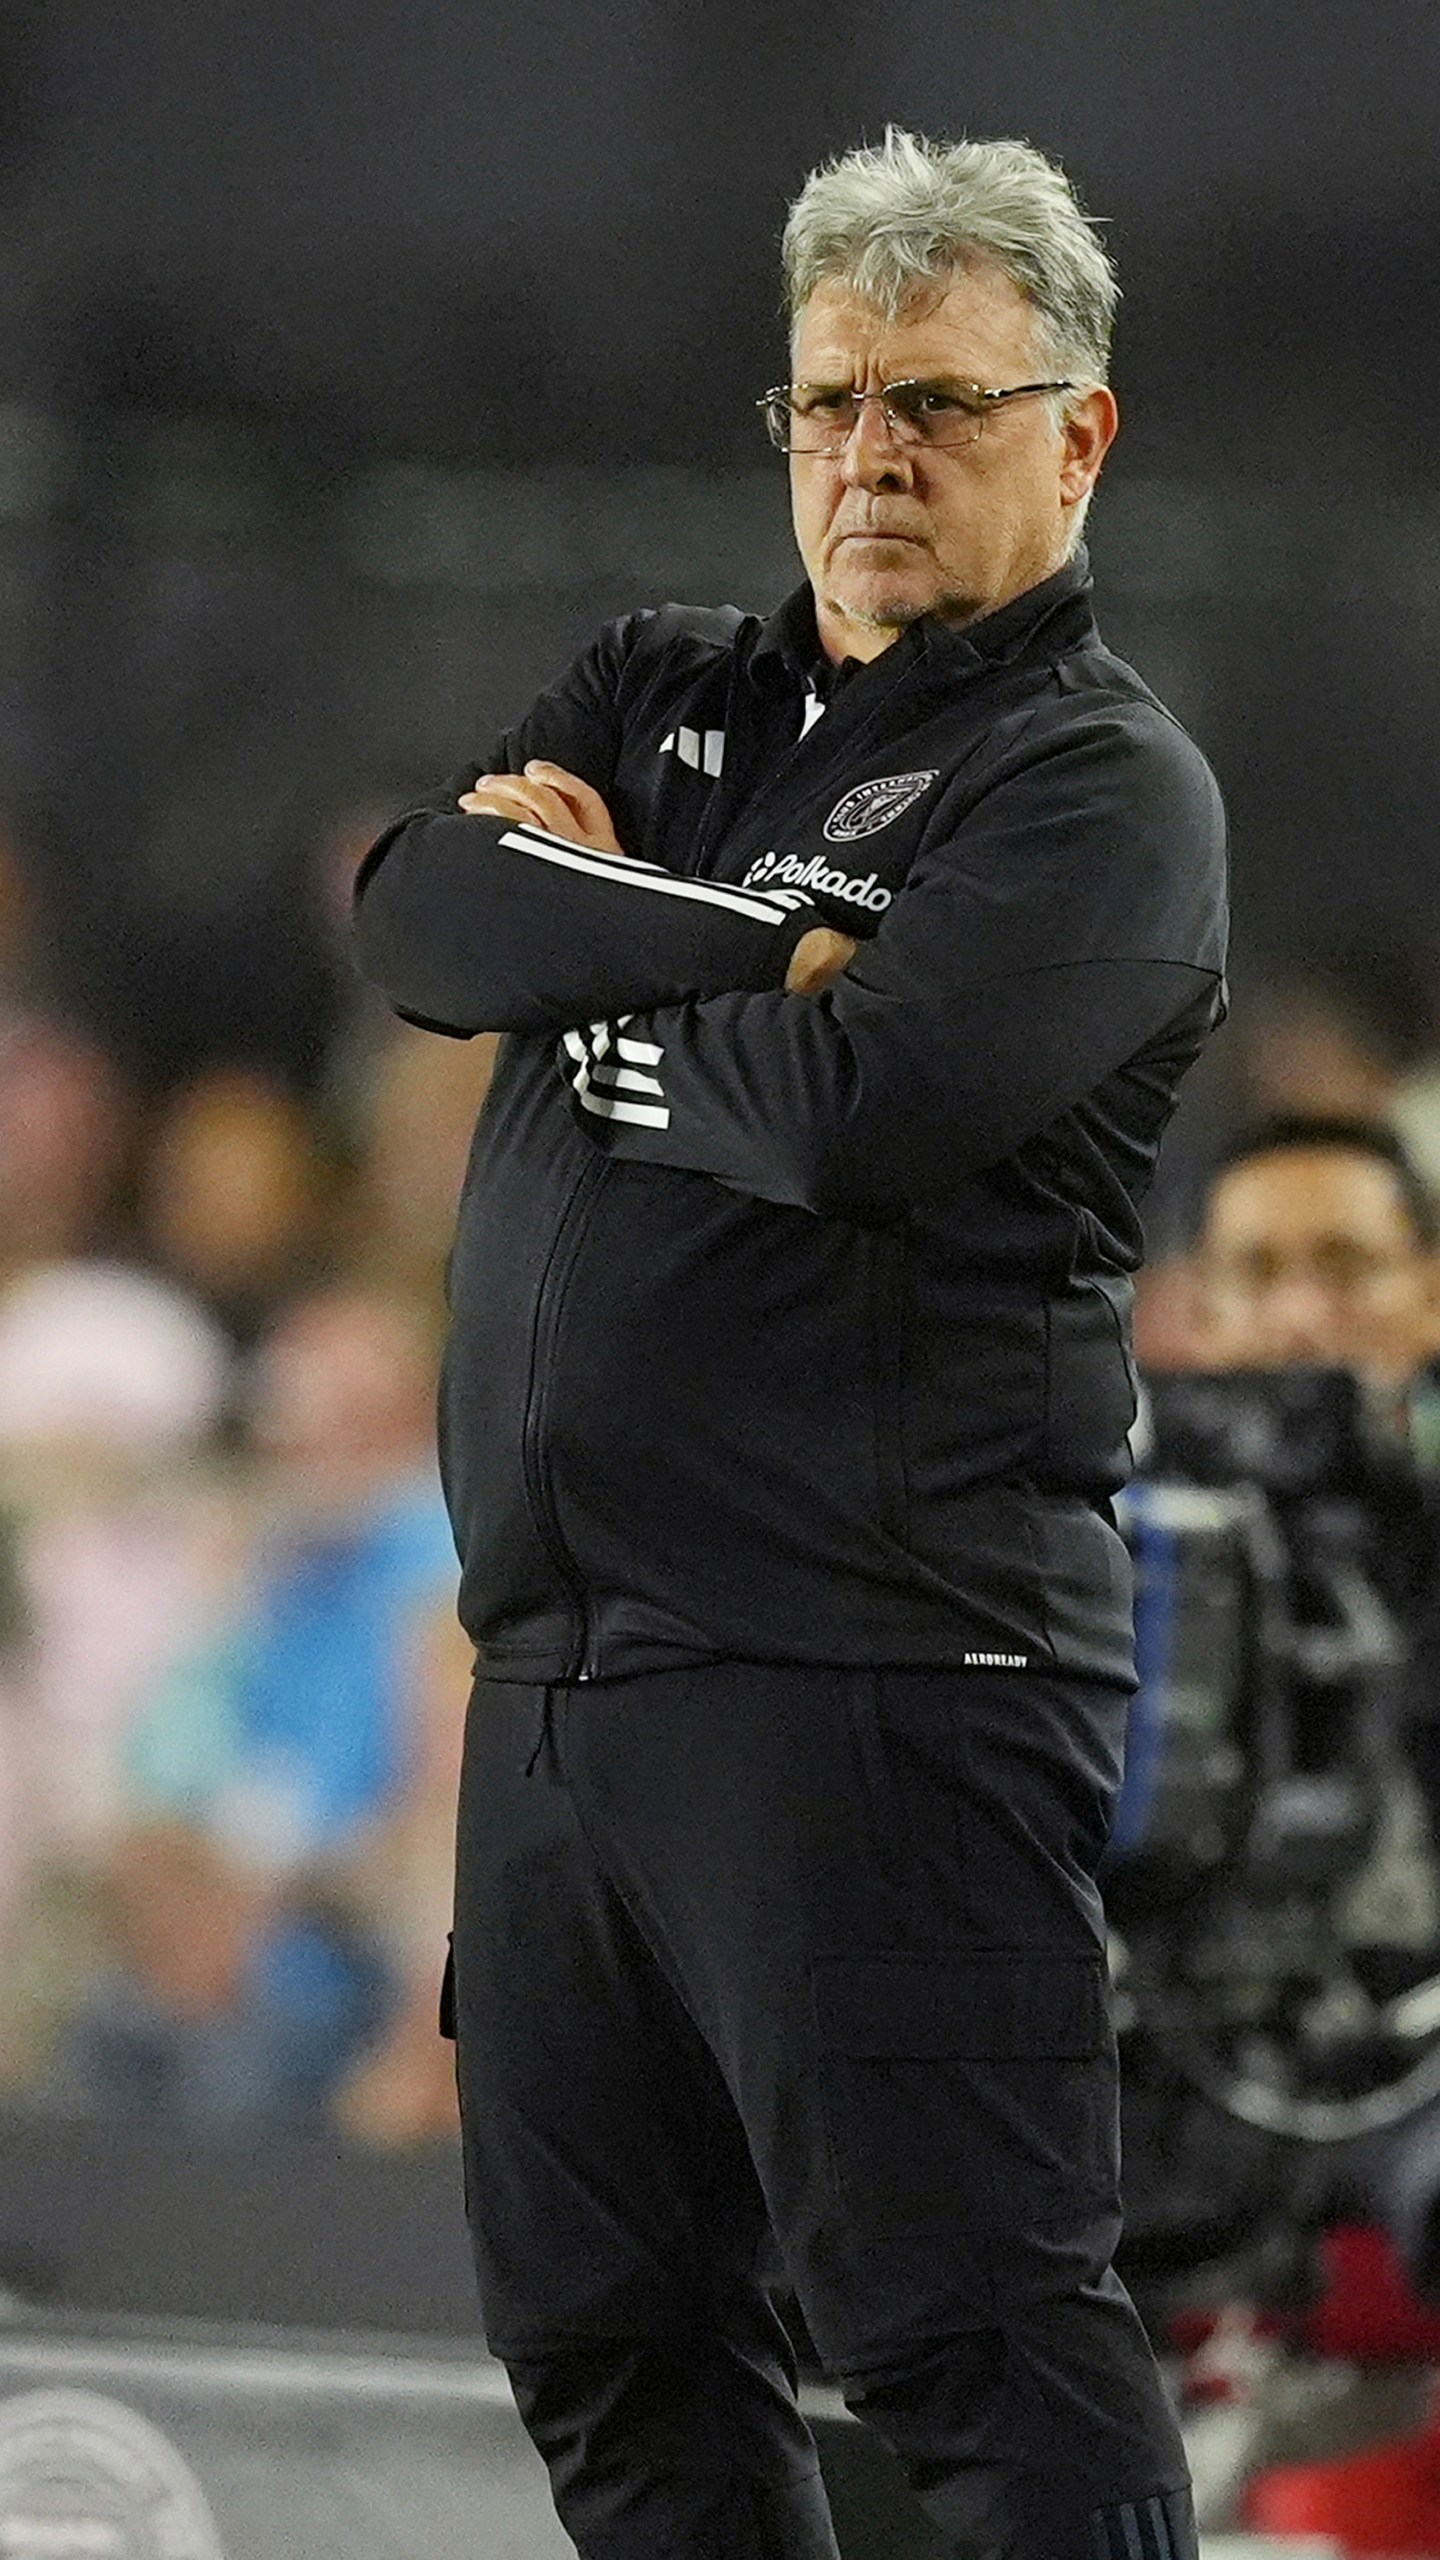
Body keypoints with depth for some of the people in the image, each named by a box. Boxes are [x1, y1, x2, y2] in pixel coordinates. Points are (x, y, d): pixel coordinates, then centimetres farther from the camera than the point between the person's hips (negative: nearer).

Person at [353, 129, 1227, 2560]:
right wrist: (754, 942, -11)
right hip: (559, 1659, 8)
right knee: (601, 2337, 12)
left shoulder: (1099, 784, -3)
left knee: (970, 2336, -10)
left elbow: (858, 1100, -19)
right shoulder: (662, 692, 19)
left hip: (873, 1661, -8)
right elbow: (416, 909, 1)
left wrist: (585, 965, -1)